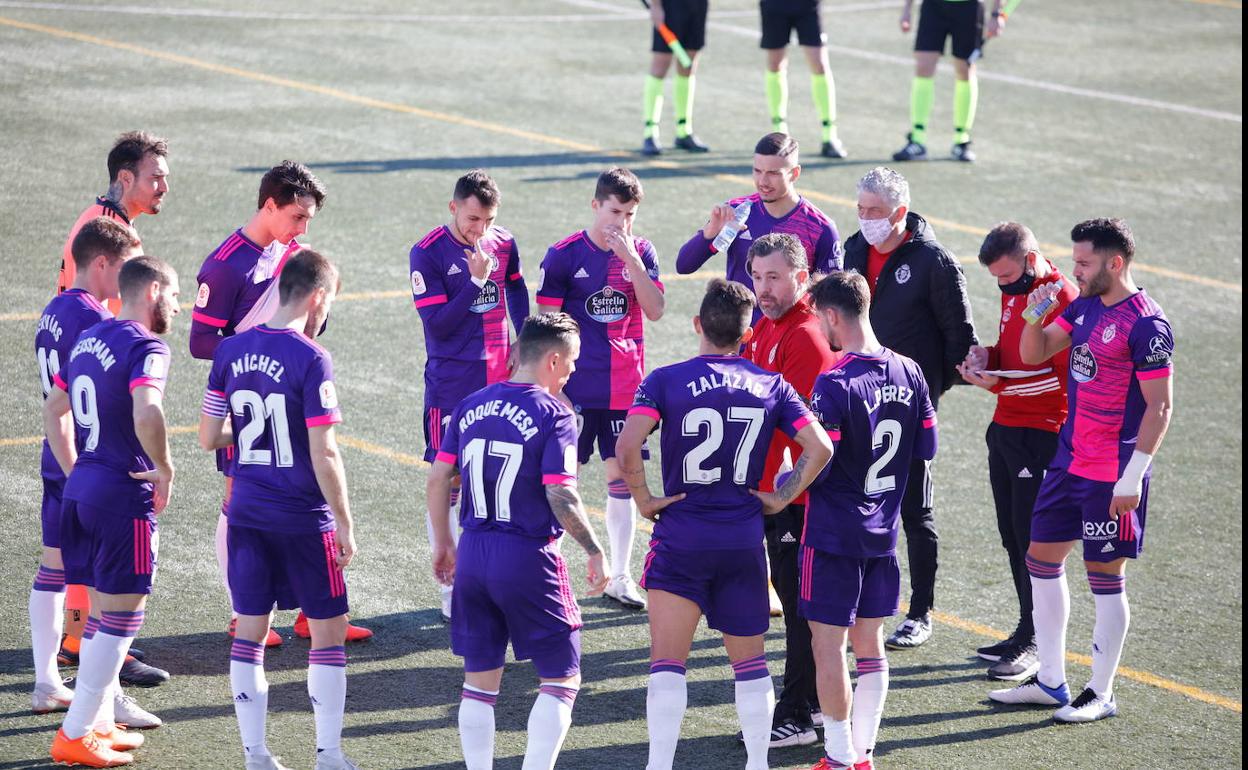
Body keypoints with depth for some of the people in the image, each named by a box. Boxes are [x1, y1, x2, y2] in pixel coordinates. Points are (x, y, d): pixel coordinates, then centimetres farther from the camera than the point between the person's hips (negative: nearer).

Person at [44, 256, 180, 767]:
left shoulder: (89, 339, 13)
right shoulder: (146, 348, -14)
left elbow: (53, 410, 20)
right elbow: (146, 414, -31)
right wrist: (165, 471, -16)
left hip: (81, 491, 9)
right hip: (125, 496, -9)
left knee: (101, 612, 17)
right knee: (121, 619, -1)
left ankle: (98, 724, 23)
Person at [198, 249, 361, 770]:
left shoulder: (231, 350, 1)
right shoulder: (311, 360, -15)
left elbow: (208, 438, 4)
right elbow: (323, 455, -17)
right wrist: (345, 523, -8)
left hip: (247, 513, 5)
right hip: (304, 519, -5)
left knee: (249, 632, 11)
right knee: (329, 631, 8)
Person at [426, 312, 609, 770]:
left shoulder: (471, 406, 6)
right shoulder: (553, 415, -11)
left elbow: (438, 480, 7)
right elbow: (561, 497, -19)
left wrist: (442, 544, 19)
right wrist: (594, 552, -7)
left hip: (474, 555, 6)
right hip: (529, 560, -6)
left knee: (479, 682, 14)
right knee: (561, 680, 6)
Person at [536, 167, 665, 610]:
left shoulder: (641, 252, 3)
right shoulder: (565, 255, -6)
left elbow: (655, 311, -9)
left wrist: (630, 257, -17)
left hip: (625, 389, 3)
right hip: (575, 389, -3)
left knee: (622, 479, 8)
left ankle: (620, 576, 18)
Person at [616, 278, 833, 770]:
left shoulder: (665, 380, -6)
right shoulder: (772, 386, 3)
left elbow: (628, 446, -19)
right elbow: (819, 448, -5)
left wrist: (644, 501, -6)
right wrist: (781, 498, 4)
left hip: (679, 540, -2)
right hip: (745, 542, 3)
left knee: (667, 664, 0)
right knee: (750, 663, 16)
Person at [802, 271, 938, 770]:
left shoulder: (835, 384, -20)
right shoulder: (908, 373, 1)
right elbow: (926, 448, 9)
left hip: (834, 535, -7)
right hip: (884, 532, 7)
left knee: (828, 645, 3)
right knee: (869, 643, 14)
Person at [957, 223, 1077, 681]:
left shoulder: (1062, 300, -16)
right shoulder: (1014, 293, 13)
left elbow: (1066, 377, -19)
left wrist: (1000, 385, -23)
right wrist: (987, 357, 4)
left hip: (1042, 434, -9)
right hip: (1005, 428, 9)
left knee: (1033, 540, -5)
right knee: (1012, 536, 12)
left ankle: (1032, 645, 0)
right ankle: (1028, 632, 21)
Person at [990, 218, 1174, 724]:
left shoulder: (1146, 325, -16)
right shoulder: (1084, 307, 8)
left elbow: (1159, 407, -16)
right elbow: (1034, 355, 14)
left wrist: (1132, 480, -18)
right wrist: (1035, 315, -7)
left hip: (1112, 477, -9)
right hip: (1068, 463, 9)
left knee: (1105, 578, 1)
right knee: (1041, 561, 14)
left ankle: (1101, 694, 13)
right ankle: (1050, 682, 25)